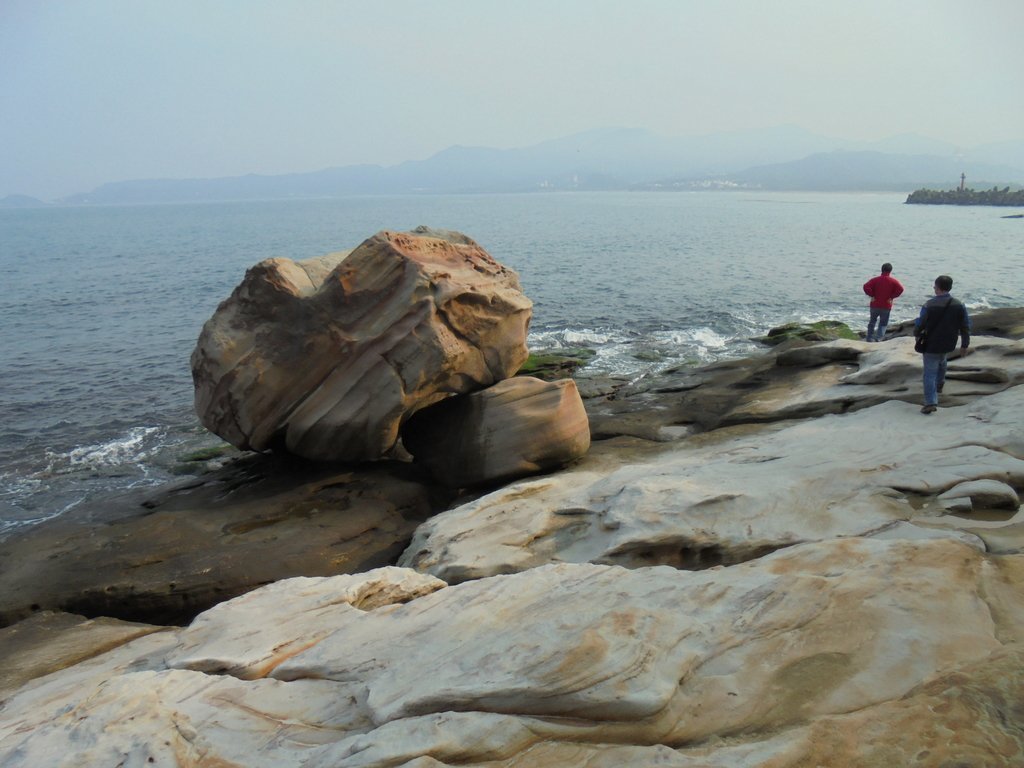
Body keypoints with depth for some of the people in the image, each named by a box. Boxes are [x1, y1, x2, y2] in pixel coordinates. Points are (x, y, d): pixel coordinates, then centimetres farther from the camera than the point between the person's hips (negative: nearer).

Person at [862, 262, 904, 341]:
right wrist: (892, 296, -8)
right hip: (886, 306, -1)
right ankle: (879, 337, -5)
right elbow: (900, 289, -17)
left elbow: (866, 287, -16)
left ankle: (870, 337, 20)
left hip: (875, 305, 1)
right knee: (883, 323, 11)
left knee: (872, 321, 18)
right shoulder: (893, 281, -4)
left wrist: (872, 295, -7)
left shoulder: (875, 279, -2)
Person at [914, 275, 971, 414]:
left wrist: (916, 334, 12)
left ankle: (931, 402, -9)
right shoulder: (959, 306, -5)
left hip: (931, 345, -5)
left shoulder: (929, 305, -18)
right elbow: (965, 327, 1)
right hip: (948, 344, 5)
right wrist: (965, 345, 11)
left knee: (930, 372, 0)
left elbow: (920, 324, -10)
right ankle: (939, 384, 51)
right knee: (941, 360, 35)